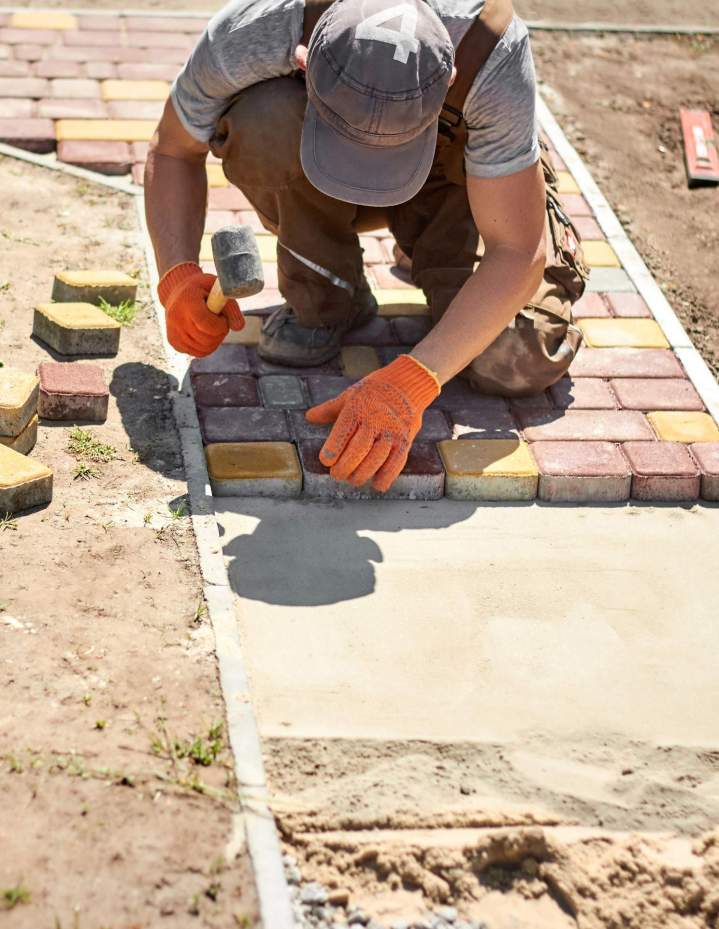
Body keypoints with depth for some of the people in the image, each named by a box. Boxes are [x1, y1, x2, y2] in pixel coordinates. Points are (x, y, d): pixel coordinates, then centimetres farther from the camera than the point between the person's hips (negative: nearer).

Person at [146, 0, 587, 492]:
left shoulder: (492, 51, -39)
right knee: (263, 120, -36)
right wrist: (178, 276, -32)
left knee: (520, 364, -23)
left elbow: (516, 254, -36)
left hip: (451, 172, 0)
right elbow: (173, 151, -14)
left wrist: (407, 384, -47)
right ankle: (324, 293, -7)